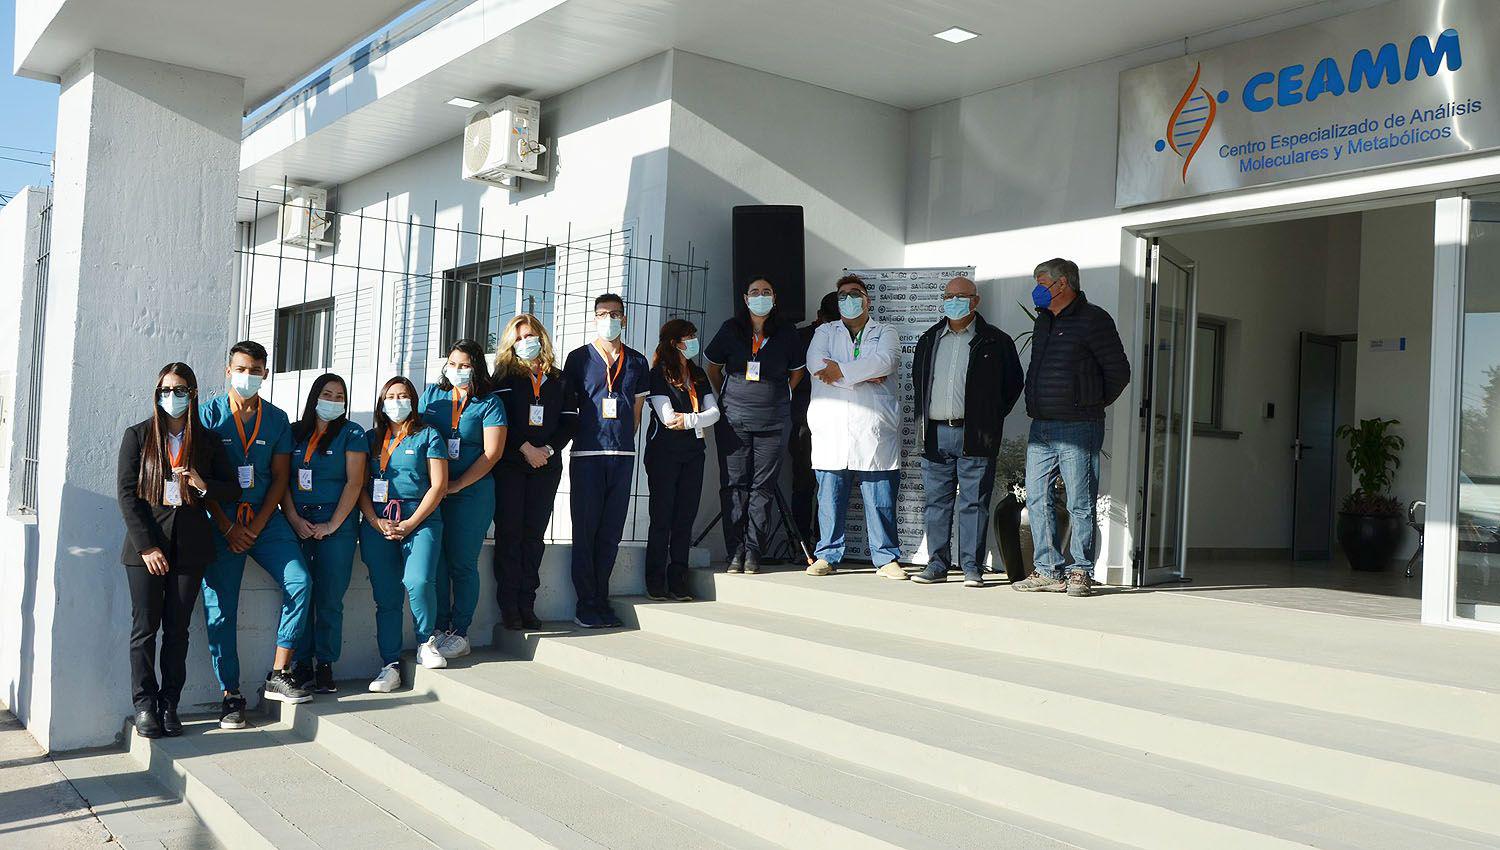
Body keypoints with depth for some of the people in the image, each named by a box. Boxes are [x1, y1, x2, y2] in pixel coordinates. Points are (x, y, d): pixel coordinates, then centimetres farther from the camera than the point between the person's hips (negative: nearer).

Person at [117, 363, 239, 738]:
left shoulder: (207, 440, 9)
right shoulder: (137, 435, 4)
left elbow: (233, 490, 10)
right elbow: (128, 494, -2)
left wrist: (204, 485, -12)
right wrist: (147, 545, -10)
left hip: (190, 544, 1)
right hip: (146, 544, -1)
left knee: (178, 628, 3)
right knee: (145, 627, 0)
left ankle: (169, 704, 10)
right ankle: (144, 705, 9)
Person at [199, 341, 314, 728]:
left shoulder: (277, 419, 9)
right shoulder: (211, 413, 1)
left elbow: (280, 477, 7)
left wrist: (256, 526, -4)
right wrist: (228, 528, -9)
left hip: (264, 516, 2)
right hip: (221, 518, -2)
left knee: (299, 583, -14)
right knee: (220, 608, -4)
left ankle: (279, 675, -4)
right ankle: (230, 694, 5)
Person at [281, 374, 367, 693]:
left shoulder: (351, 434, 4)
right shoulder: (295, 433, 13)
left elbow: (354, 482, -2)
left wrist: (332, 526, -9)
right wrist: (295, 520, -5)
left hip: (336, 525, -2)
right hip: (297, 523, 2)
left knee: (329, 600, -3)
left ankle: (325, 666, 4)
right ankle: (301, 665, 4)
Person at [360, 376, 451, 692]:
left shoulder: (428, 436, 9)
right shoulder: (371, 438, 18)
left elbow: (438, 485, 1)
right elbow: (360, 485, 12)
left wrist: (410, 524, -8)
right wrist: (376, 522, -4)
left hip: (420, 519, -3)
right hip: (377, 522, 3)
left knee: (419, 582, -24)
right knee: (386, 596, -3)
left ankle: (426, 642, -1)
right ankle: (390, 665, 2)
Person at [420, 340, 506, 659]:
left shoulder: (489, 403, 1)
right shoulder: (432, 394, 13)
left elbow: (492, 453, -6)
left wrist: (457, 485, -10)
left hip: (471, 492, -3)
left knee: (462, 563, 0)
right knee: (434, 561, 0)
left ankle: (459, 633, 6)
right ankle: (439, 629, 9)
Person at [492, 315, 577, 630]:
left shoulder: (559, 379, 13)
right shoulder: (505, 375, 6)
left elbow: (570, 420, 7)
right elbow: (499, 417, -5)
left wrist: (549, 449, -7)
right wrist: (525, 448, -12)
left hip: (546, 465, 2)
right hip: (509, 464, -2)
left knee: (534, 534, 2)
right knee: (509, 533, -5)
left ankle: (527, 605, 4)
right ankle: (509, 607, -2)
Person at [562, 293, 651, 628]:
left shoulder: (637, 362, 13)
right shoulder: (579, 358, 4)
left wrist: (624, 438, 10)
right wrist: (580, 437, 3)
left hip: (623, 455, 3)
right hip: (587, 454, -3)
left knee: (611, 531, 7)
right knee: (585, 529, 0)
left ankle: (601, 600, 15)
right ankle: (587, 603, 6)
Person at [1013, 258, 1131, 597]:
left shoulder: (1093, 319, -5)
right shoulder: (1043, 320, 18)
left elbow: (1119, 372, -5)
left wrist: (1092, 405, 3)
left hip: (1077, 429, -7)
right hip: (1040, 428, 8)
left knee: (1080, 503, -1)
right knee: (1037, 499, 5)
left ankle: (1080, 572, 6)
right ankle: (1048, 571, 12)